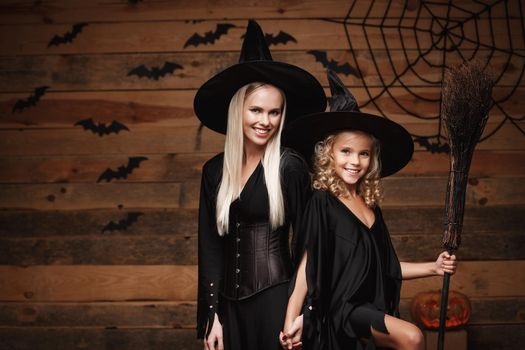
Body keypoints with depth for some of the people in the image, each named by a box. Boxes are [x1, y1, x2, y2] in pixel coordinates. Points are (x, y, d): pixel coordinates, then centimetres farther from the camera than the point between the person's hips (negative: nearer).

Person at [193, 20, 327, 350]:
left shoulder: (290, 167, -8)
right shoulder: (215, 170, 5)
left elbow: (305, 240, -5)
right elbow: (210, 246, 7)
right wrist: (211, 314, 4)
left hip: (275, 298, -4)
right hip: (230, 301, 4)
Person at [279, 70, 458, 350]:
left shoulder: (370, 206, 12)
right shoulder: (322, 202, -8)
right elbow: (308, 264, -11)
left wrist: (433, 268, 9)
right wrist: (292, 320, -18)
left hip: (368, 310, 7)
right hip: (338, 310, -7)